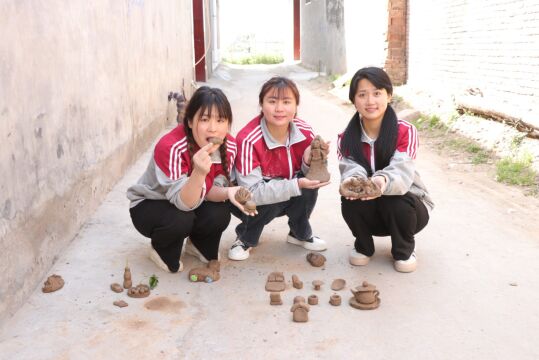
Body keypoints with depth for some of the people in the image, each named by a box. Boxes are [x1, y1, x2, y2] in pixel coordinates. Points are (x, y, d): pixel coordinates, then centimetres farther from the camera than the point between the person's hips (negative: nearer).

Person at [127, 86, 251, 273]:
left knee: (220, 214, -25)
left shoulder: (229, 146, -17)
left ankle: (198, 244, 11)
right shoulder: (170, 148, -34)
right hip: (149, 205, -4)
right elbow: (183, 203, -36)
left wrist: (228, 192, -35)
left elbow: (210, 189, -12)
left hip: (189, 202, 5)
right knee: (180, 219, -35)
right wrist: (199, 172, -55)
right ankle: (162, 250, 2)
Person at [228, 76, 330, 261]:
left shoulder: (305, 132, -16)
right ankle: (245, 239, -1)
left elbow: (309, 176, -6)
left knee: (309, 185, -24)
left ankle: (301, 233, 5)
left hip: (289, 199, 4)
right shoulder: (248, 140, -29)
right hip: (250, 202, -4)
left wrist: (309, 161, -30)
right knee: (267, 203, -35)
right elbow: (251, 192, -32)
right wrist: (296, 185, -42)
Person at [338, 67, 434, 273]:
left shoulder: (405, 132, -17)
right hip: (371, 213, 2)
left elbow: (402, 171, -33)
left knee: (395, 202, -35)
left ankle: (404, 251, -2)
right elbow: (351, 169, -25)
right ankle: (363, 246, 4)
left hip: (406, 204, -2)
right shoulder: (346, 139, -9)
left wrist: (383, 181, -57)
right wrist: (351, 181, -51)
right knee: (349, 201, -29)